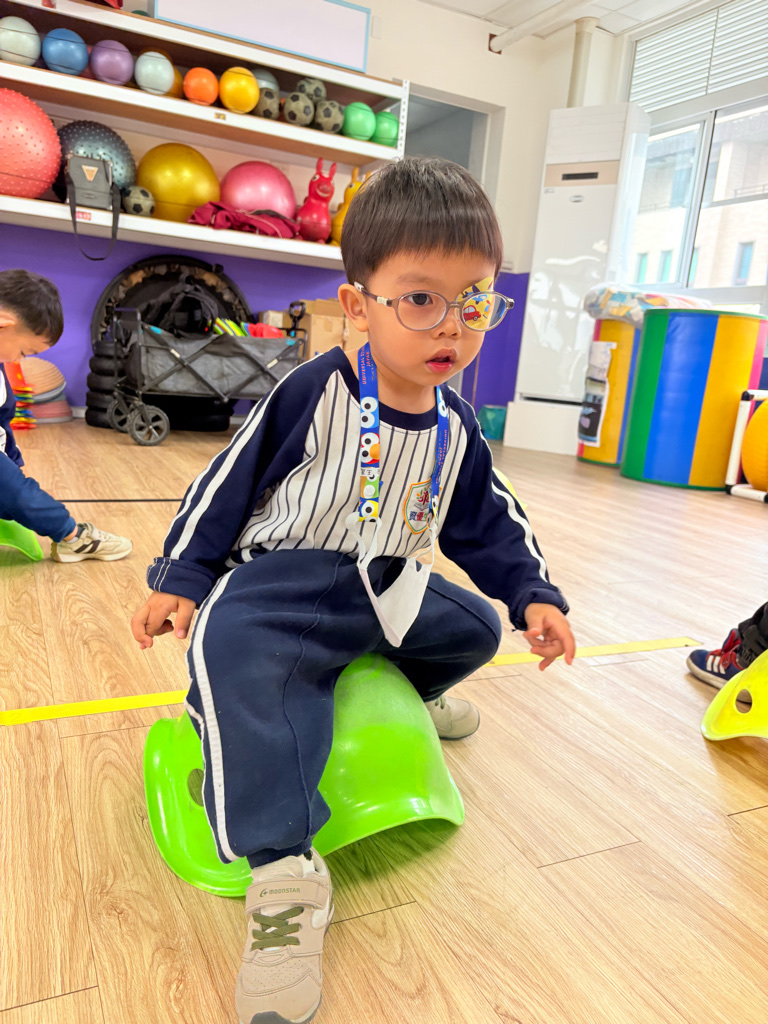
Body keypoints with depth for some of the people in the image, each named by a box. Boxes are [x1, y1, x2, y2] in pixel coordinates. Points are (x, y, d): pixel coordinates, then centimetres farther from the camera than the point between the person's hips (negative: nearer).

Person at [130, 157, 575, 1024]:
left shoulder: (455, 427, 2)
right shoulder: (314, 392, -15)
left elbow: (485, 520, 13)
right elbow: (230, 481, -9)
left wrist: (533, 594, 6)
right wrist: (182, 577, -7)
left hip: (392, 589, 6)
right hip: (286, 577, -6)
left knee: (475, 627, 12)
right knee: (236, 648, -35)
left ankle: (409, 692, 45)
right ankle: (283, 869, -29)